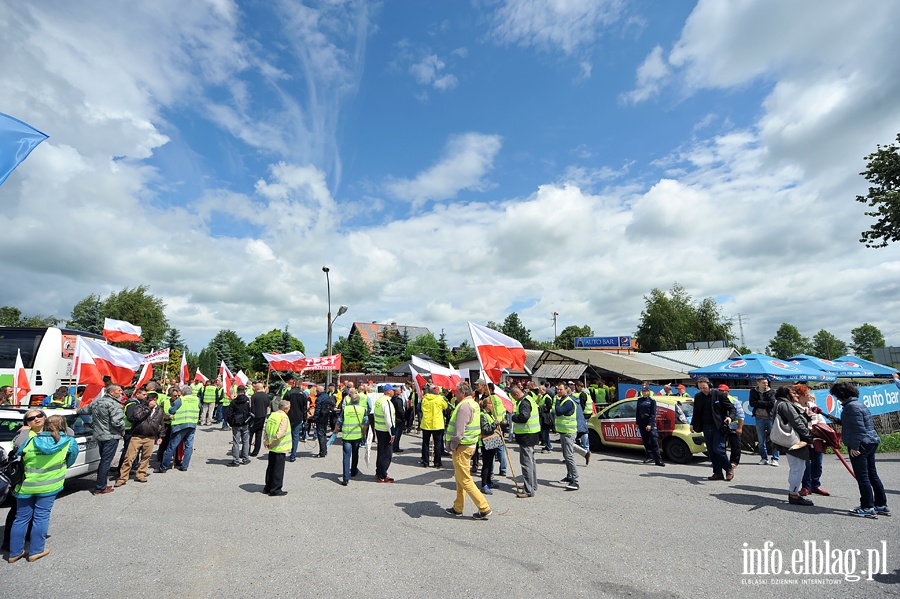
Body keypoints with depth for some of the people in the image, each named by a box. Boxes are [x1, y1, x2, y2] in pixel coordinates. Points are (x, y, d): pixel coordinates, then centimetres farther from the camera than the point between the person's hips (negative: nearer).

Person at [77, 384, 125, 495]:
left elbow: (85, 409, 28)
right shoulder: (114, 405, -19)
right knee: (106, 461, -1)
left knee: (104, 460, 19)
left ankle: (100, 485, 28)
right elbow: (117, 422, -26)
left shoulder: (96, 402, 9)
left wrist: (77, 411, 50)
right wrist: (122, 430, -7)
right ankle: (100, 488, 5)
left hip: (99, 436, 9)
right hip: (111, 437, -9)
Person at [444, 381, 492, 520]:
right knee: (460, 478, 18)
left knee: (465, 479, -3)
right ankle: (458, 508, 28)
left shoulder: (464, 406, -20)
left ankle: (484, 509, 0)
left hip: (462, 446, -10)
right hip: (470, 444, 10)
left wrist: (453, 445, -13)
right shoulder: (474, 404, 12)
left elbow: (459, 429, -24)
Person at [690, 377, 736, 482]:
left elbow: (731, 408, -3)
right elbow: (696, 412, 18)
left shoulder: (719, 395, -5)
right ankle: (718, 473, 15)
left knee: (718, 449, -10)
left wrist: (730, 417, -22)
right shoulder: (698, 397, 9)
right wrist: (693, 424, 11)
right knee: (711, 451, 7)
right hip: (706, 427, 5)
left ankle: (729, 469, 12)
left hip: (718, 427, -5)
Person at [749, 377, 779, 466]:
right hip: (759, 418, 2)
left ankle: (775, 459, 8)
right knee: (761, 440, 8)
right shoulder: (753, 391, 5)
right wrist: (765, 403, -10)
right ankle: (764, 458, 19)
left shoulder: (771, 392, 1)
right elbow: (752, 403, -5)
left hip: (770, 417, -1)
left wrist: (759, 403, -11)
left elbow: (772, 403, -13)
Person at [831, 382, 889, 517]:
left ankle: (867, 508, 3)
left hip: (860, 445, -10)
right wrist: (843, 426, 31)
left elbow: (859, 429, -21)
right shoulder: (858, 403, 13)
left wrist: (854, 446, -18)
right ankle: (881, 505, 24)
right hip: (871, 442, 10)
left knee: (862, 476, -3)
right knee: (872, 475, 16)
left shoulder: (852, 406, -17)